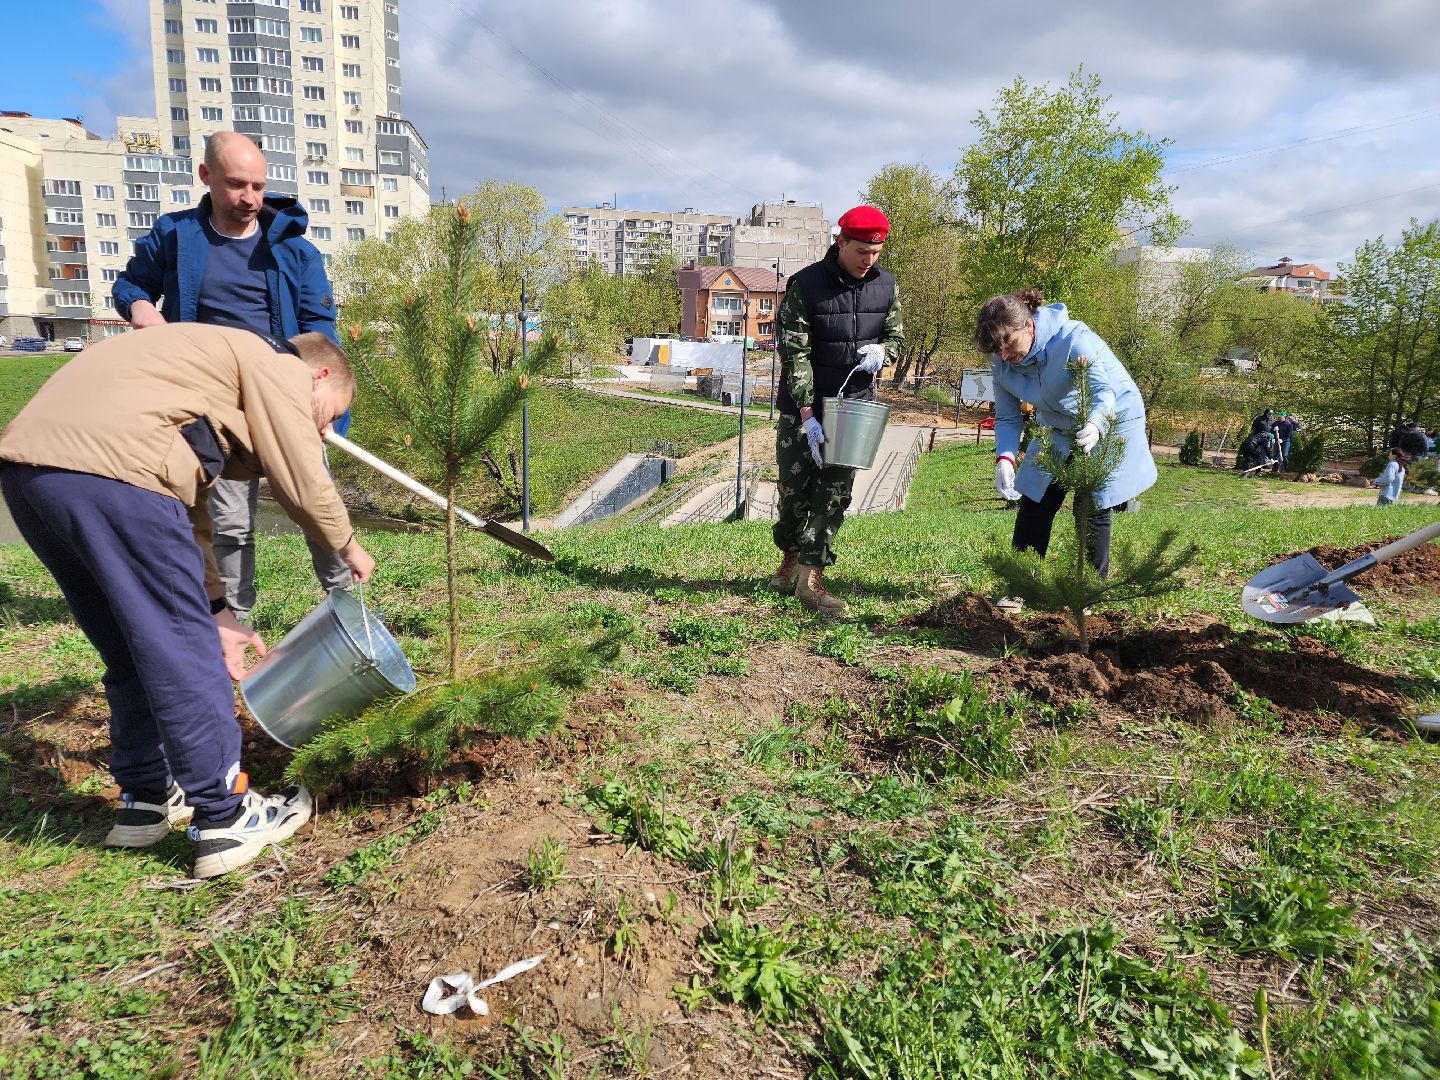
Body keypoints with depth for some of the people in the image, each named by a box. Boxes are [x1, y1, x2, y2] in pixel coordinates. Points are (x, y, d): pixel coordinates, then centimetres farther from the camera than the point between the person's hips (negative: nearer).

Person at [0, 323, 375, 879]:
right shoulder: (281, 369, 8)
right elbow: (304, 485, -1)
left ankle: (144, 798, 33)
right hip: (109, 466, -10)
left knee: (134, 654, 21)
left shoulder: (221, 365, 33)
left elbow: (187, 512, 31)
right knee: (184, 657, 0)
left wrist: (216, 611, 27)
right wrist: (347, 546, 20)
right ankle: (225, 821, 10)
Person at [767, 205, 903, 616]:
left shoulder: (885, 286, 0)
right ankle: (790, 559, 28)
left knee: (836, 492, -2)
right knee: (794, 488, 4)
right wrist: (807, 416, -21)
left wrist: (881, 351, -13)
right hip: (803, 407, -3)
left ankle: (811, 576, 3)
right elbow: (795, 354, -14)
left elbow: (896, 336, 13)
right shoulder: (805, 286, -12)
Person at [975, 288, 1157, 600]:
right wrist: (1005, 459, -27)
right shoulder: (1002, 363, -14)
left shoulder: (1073, 340, -33)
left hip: (1110, 420, -6)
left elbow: (1104, 390, -36)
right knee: (1035, 503, 1)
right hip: (1059, 428, 6)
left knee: (1092, 508, -8)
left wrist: (1093, 425, -57)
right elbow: (1007, 418, -10)